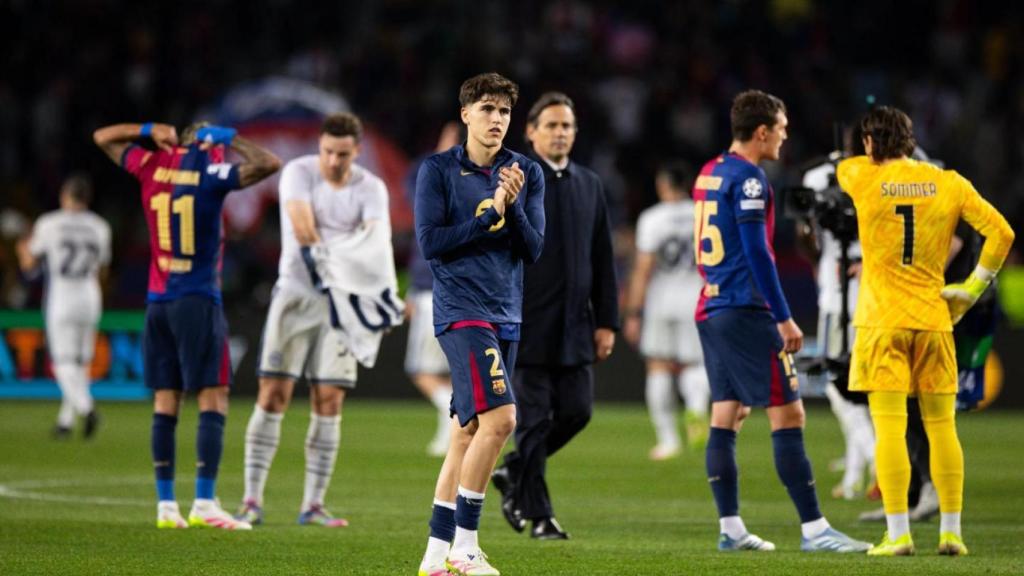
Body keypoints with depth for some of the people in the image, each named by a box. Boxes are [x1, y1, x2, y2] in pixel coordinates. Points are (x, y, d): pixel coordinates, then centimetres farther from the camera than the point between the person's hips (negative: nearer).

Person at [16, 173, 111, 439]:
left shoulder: (49, 224, -5)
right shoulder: (100, 227, 6)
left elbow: (29, 264, 3)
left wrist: (24, 250, 24)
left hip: (60, 298, -4)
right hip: (89, 297, 4)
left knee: (64, 363, -6)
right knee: (80, 362, 13)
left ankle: (86, 407, -29)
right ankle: (65, 420, 16)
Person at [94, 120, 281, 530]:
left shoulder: (151, 166, 6)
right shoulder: (211, 173, -9)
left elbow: (103, 137, 22)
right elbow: (269, 164, -17)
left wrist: (150, 130, 20)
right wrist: (229, 140, -7)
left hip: (157, 302, 6)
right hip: (198, 300, -6)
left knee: (165, 401, 7)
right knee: (213, 401, -5)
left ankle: (166, 504, 5)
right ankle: (204, 504, -14)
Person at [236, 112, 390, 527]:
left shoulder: (370, 189, 0)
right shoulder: (299, 173, -5)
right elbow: (301, 224, -21)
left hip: (342, 302, 2)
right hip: (295, 294, -2)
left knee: (329, 401, -1)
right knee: (273, 395, -6)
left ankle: (313, 505, 4)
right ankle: (252, 500, -4)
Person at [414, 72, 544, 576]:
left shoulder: (527, 174, 10)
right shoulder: (438, 170, -2)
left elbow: (533, 249, 4)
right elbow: (430, 242, -9)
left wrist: (512, 208, -13)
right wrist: (490, 214, -12)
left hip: (505, 317, 6)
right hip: (461, 312, -6)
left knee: (467, 432, 7)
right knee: (499, 418, -20)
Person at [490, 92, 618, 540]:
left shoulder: (589, 185, 12)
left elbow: (603, 261, 14)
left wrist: (606, 321, 9)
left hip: (574, 327, 5)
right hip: (526, 325, -5)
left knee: (576, 411, 2)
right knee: (534, 419, -3)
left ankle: (513, 473, 24)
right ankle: (538, 515, 5)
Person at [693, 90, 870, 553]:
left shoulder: (708, 175, 15)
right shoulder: (748, 178, -12)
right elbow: (757, 253, -17)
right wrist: (784, 318, -15)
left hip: (710, 309, 9)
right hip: (746, 312, -9)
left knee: (725, 419, 8)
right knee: (788, 416, -7)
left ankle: (730, 528, 8)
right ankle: (813, 529, -9)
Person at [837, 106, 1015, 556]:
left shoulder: (862, 178, -2)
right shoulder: (949, 183, 2)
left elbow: (841, 167, 22)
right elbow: (1001, 232, -1)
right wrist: (972, 288, 5)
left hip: (882, 322, -2)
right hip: (933, 317, 2)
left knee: (889, 429, -4)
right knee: (941, 427, 7)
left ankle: (898, 534, -9)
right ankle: (951, 532, 8)